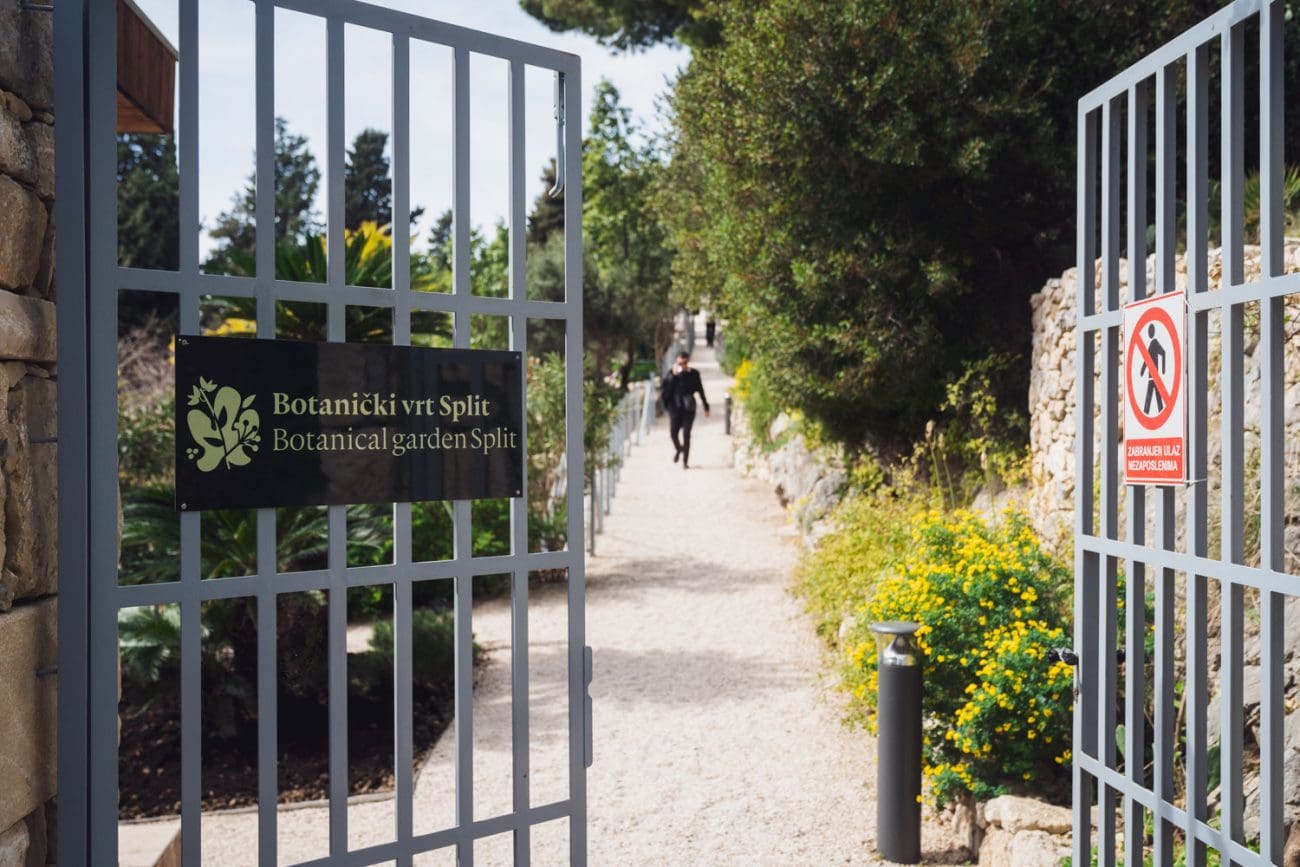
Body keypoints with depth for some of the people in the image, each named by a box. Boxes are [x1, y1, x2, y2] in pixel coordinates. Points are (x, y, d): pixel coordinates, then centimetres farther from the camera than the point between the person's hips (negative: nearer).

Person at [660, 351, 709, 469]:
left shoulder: (694, 373, 3)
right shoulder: (671, 373, 3)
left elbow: (700, 390, 8)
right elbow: (666, 387, -9)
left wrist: (706, 407, 9)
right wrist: (674, 375, -16)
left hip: (688, 407, -1)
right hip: (674, 406, 1)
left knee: (686, 434, -4)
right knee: (673, 432, -2)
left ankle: (685, 461, 2)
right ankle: (678, 449, 32)